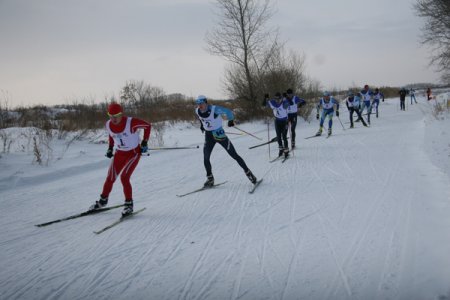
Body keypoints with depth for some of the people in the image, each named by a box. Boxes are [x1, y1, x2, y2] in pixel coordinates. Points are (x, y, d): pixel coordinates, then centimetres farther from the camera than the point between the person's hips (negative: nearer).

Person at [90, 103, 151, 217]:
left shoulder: (131, 122, -25)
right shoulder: (108, 125, -9)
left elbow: (148, 125, -12)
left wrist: (144, 142, -12)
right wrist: (110, 148, 9)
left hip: (134, 152, -5)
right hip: (119, 153, 5)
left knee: (124, 178, -18)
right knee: (110, 178, 6)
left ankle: (129, 204, -2)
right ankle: (103, 200, 31)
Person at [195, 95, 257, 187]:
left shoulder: (214, 109, -25)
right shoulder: (197, 111, -7)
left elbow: (228, 111, -11)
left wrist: (231, 120, 2)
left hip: (219, 134, -5)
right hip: (208, 135, 5)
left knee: (234, 155, -1)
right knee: (205, 158, -4)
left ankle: (248, 172, 11)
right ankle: (210, 179, 12)